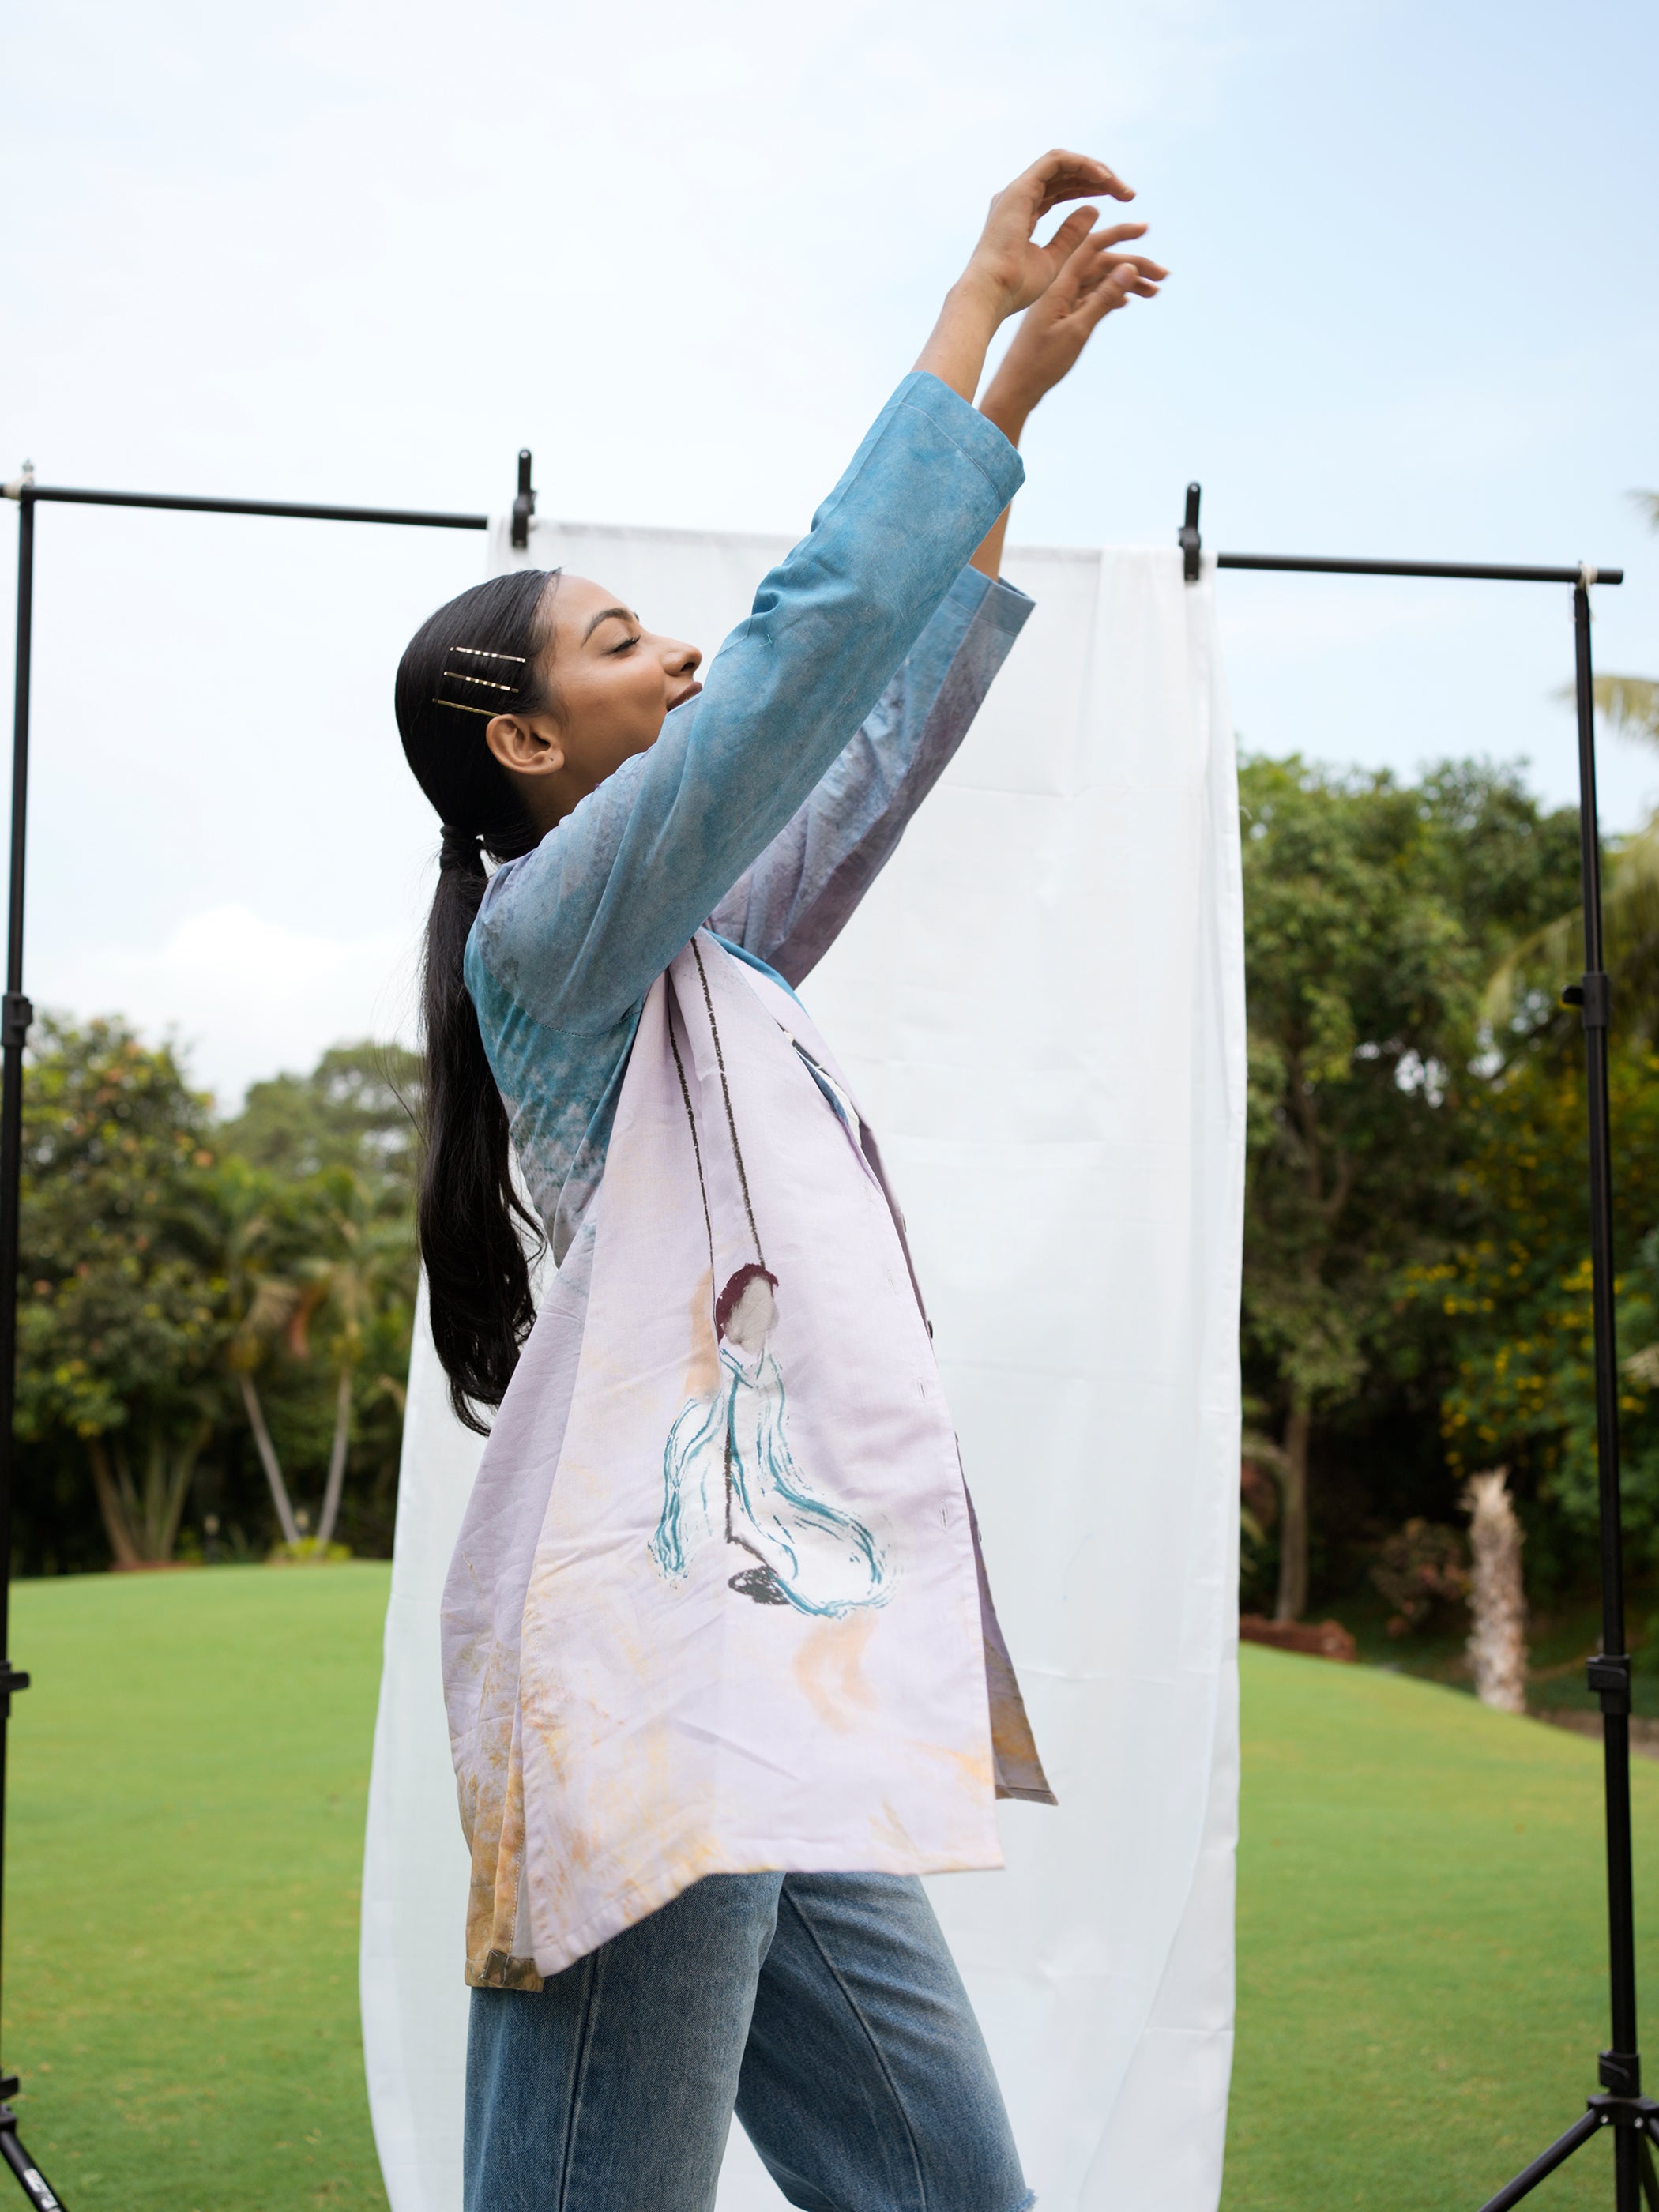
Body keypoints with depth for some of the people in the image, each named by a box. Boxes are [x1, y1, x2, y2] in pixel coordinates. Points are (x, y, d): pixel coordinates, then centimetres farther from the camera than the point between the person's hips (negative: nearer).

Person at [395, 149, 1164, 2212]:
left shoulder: (704, 956, 23)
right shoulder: (552, 925, -2)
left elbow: (896, 719, 28)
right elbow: (824, 626, -10)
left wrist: (1021, 392, 27)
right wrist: (975, 301, 0)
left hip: (782, 1694, 9)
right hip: (653, 1678, -9)